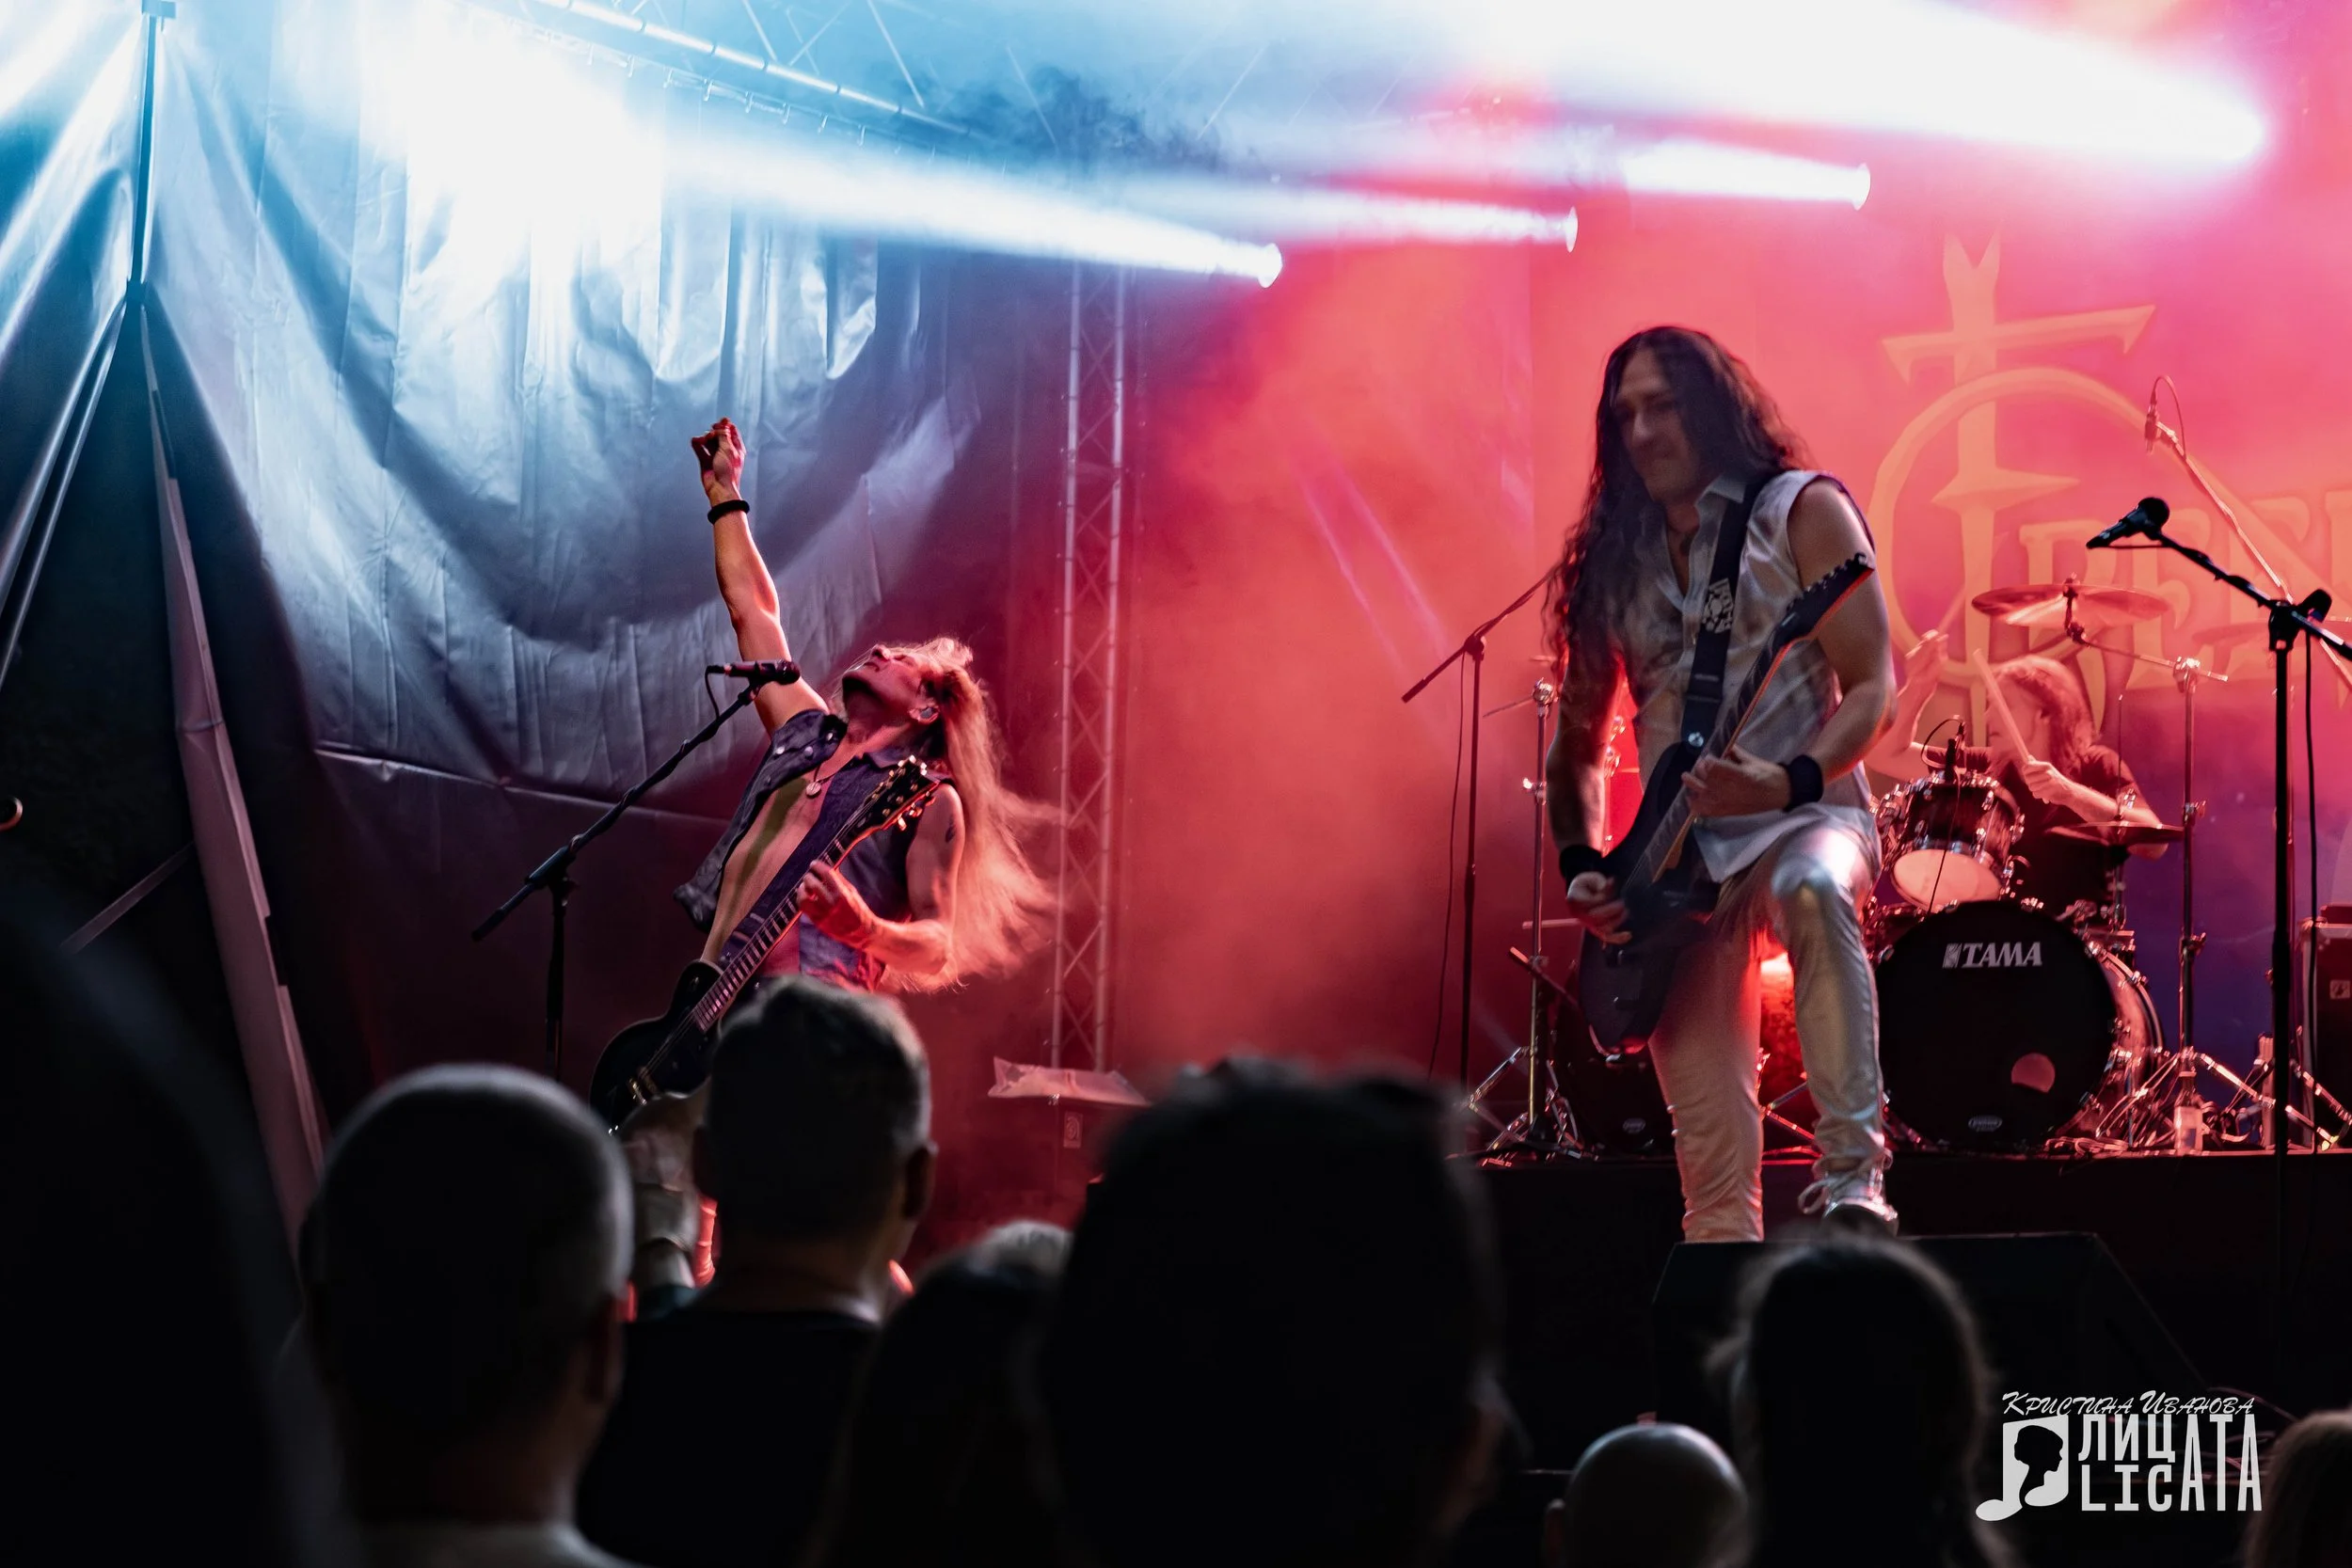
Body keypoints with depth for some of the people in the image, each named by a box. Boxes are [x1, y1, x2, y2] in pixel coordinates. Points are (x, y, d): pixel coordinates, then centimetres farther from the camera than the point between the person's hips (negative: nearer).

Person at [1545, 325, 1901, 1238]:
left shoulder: (1801, 512, 1)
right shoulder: (1616, 561, 12)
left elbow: (1872, 686, -7)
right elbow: (1577, 744, 19)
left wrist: (1790, 783, -24)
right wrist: (1581, 865, 3)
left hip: (1802, 816, -4)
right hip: (1679, 856, 4)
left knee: (1812, 890, -40)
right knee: (1711, 1154, -3)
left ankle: (1855, 1181, -44)